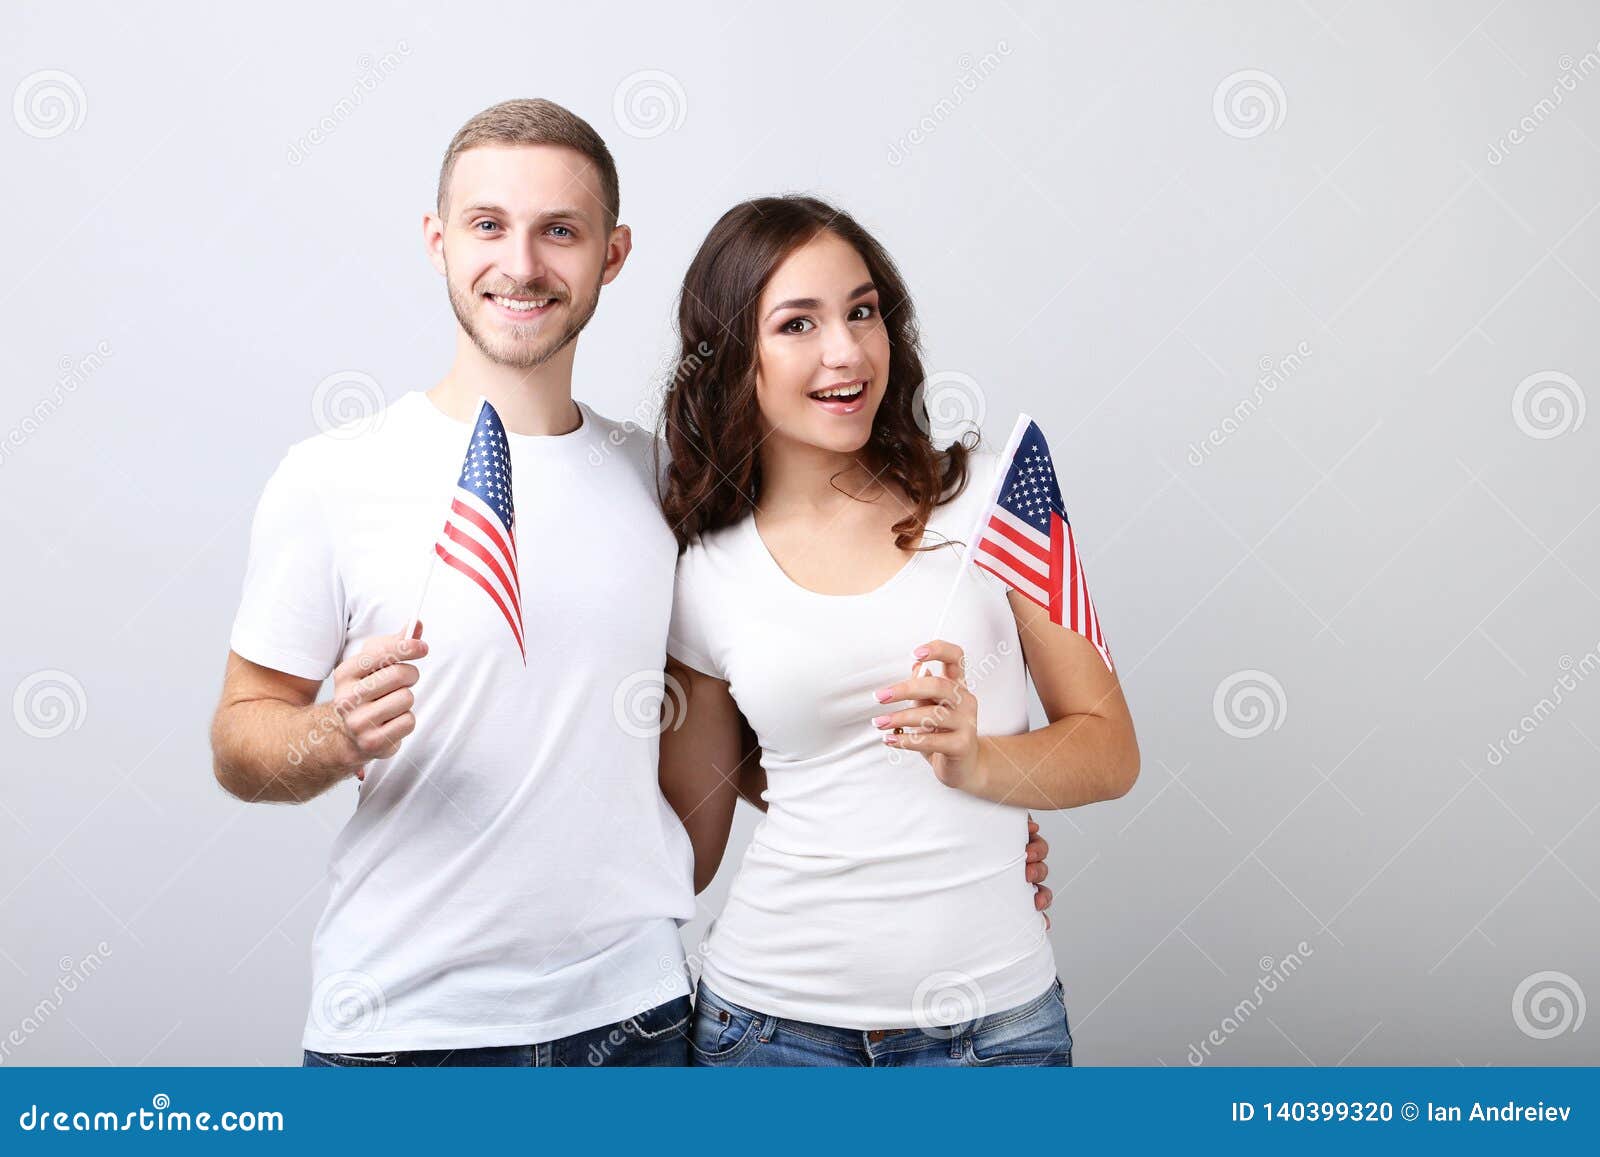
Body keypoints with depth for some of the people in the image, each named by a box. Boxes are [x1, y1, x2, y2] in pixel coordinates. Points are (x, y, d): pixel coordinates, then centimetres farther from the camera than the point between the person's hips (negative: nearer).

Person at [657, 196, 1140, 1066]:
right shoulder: (706, 577, 0)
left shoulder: (987, 497, -3)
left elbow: (1111, 750, -2)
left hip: (991, 1016, 0)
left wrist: (975, 761, -18)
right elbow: (688, 847, 8)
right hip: (772, 1015, 1)